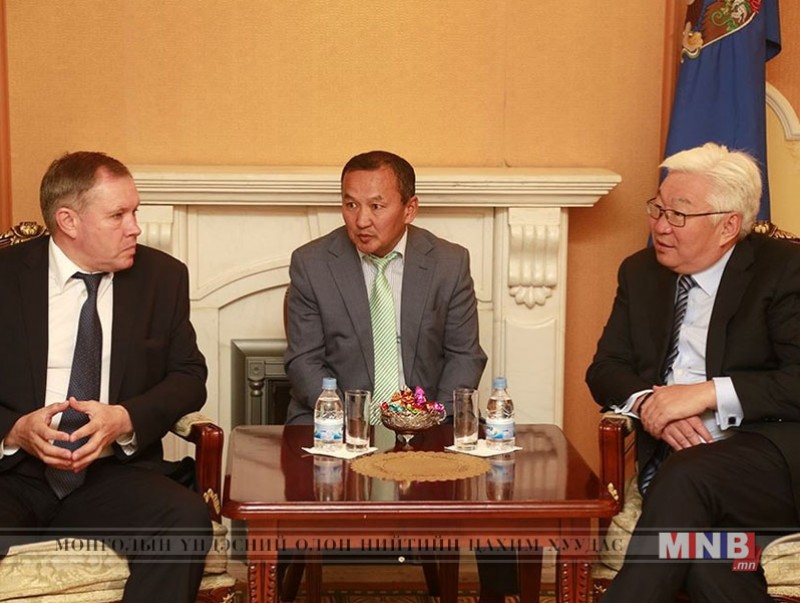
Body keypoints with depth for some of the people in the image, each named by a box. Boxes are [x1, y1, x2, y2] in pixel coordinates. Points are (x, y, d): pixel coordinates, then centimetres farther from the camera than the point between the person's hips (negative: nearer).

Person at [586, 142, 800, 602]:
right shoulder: (641, 272, 15)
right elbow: (605, 369, 11)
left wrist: (709, 392, -21)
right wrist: (646, 401, -11)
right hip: (677, 456, 3)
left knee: (685, 476, -35)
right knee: (698, 542, -32)